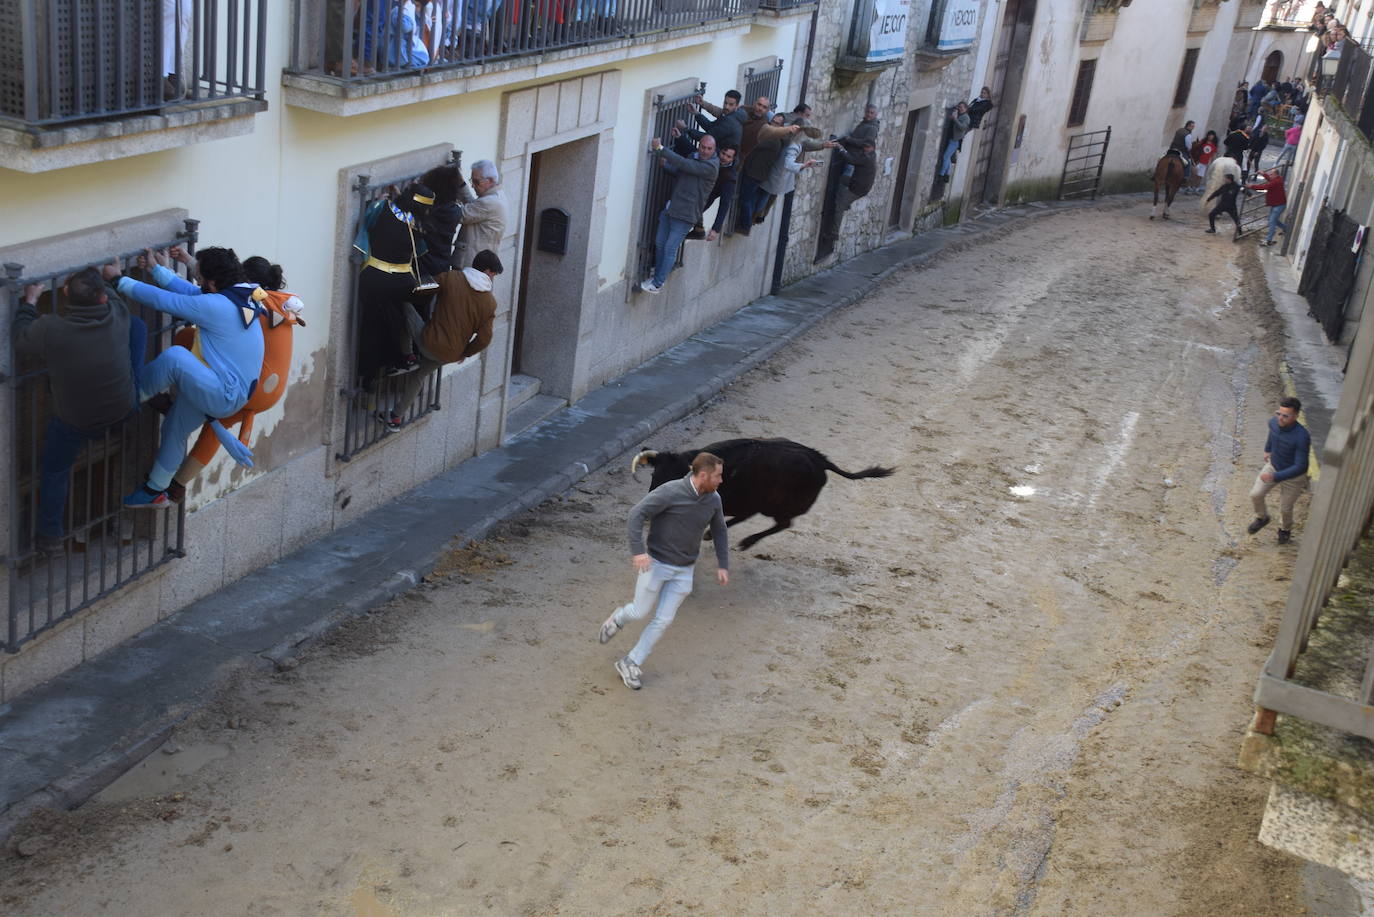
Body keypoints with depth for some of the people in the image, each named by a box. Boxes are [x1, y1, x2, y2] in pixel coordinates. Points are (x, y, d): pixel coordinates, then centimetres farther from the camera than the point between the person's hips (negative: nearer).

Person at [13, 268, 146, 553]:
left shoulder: (50, 330, -29)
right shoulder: (118, 317, -22)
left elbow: (19, 337, -6)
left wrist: (30, 301, 6)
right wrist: (106, 280, 22)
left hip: (75, 421, -2)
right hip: (125, 410, 2)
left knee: (55, 471, 26)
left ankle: (49, 536, 35)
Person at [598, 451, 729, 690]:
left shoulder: (713, 499, -3)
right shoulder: (670, 492, -21)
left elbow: (719, 531, 13)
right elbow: (637, 513, -21)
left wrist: (723, 565, 8)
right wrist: (637, 550, -30)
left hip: (683, 571, 5)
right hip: (656, 563, -5)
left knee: (663, 620, 3)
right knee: (641, 612, 6)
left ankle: (631, 663, 16)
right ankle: (619, 618, 42)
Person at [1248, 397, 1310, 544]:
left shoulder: (1302, 437, -39)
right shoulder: (1274, 422, -20)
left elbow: (1300, 467, -34)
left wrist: (1275, 477, -39)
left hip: (1293, 477, -5)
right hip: (1273, 466, 5)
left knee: (1285, 508, 12)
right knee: (1256, 494, -1)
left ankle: (1285, 529, 46)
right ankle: (1262, 518, 31)